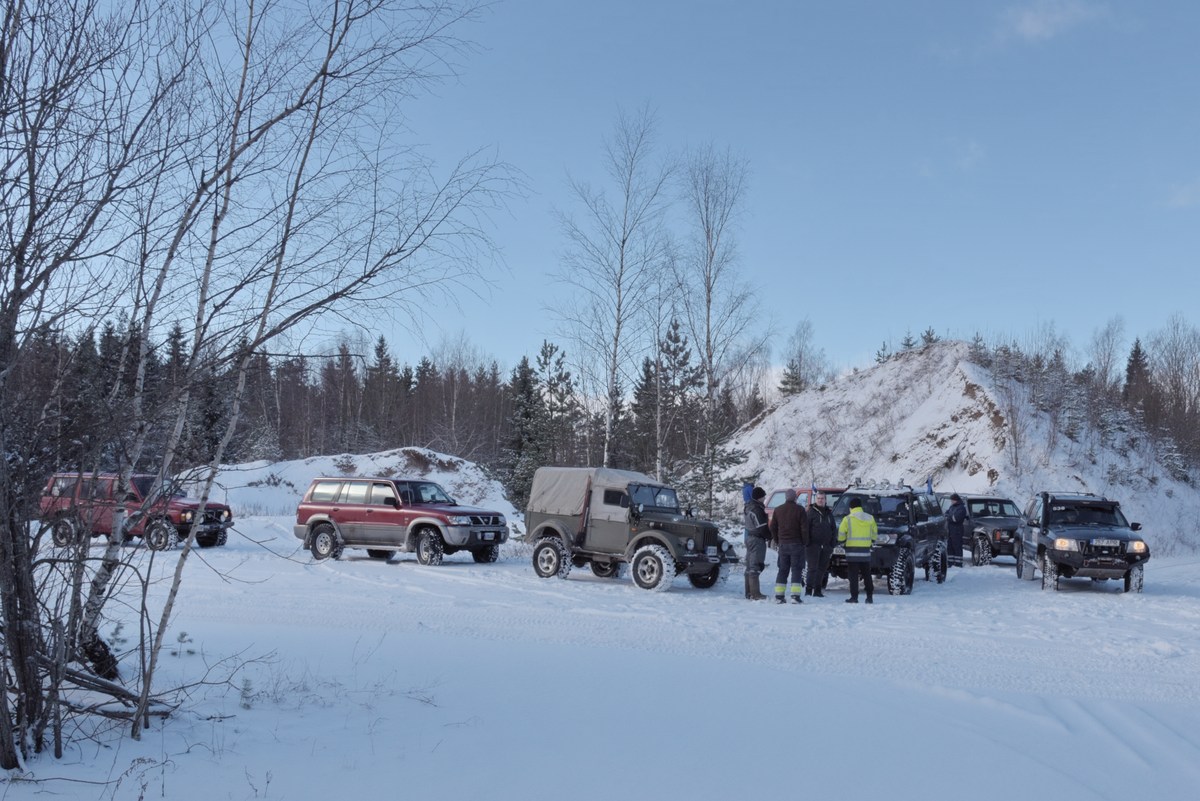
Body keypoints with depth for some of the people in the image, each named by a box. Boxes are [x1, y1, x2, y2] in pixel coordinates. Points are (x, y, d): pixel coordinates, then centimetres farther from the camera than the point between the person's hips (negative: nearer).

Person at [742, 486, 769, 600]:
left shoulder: (747, 506, 10)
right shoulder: (756, 509, -20)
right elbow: (761, 527, -21)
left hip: (749, 537, 10)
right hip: (757, 539, -10)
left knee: (750, 566, 14)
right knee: (755, 566, -8)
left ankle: (749, 593, 20)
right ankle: (755, 594, -7)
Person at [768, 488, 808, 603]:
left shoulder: (778, 510, 7)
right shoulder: (799, 510, -7)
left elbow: (773, 527, 9)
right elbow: (804, 528, -9)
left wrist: (777, 541, 17)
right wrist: (805, 542, 2)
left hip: (783, 543, 4)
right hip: (796, 544, -4)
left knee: (782, 570, 9)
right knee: (796, 569, 0)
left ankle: (779, 596, 5)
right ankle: (795, 596, -9)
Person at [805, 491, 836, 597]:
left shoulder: (829, 513, 16)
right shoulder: (811, 512, -2)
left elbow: (833, 529, 20)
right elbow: (806, 528, -7)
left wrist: (832, 544, 13)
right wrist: (807, 542, -13)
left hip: (826, 546, 6)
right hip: (814, 545, -6)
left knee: (822, 568, 7)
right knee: (813, 568, -8)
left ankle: (818, 590, 13)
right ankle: (808, 589, -5)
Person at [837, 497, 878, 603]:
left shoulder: (848, 519, -6)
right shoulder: (870, 518, 6)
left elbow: (841, 535, -5)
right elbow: (874, 533, 13)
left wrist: (841, 543, 13)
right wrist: (872, 543, 28)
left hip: (852, 551, -4)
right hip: (866, 551, 4)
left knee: (853, 575, -1)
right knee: (867, 575, 11)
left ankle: (854, 597, -4)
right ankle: (870, 597, 11)